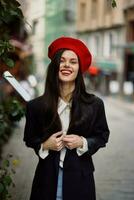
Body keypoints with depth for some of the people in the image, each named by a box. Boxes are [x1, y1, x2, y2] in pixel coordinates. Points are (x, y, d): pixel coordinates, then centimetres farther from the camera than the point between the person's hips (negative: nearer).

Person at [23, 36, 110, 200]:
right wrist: (44, 146, -12)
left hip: (80, 179, 0)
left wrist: (82, 143, -13)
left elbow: (102, 137, 5)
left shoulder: (95, 105, -5)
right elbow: (29, 138, 8)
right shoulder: (36, 106, -5)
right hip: (47, 177, 0)